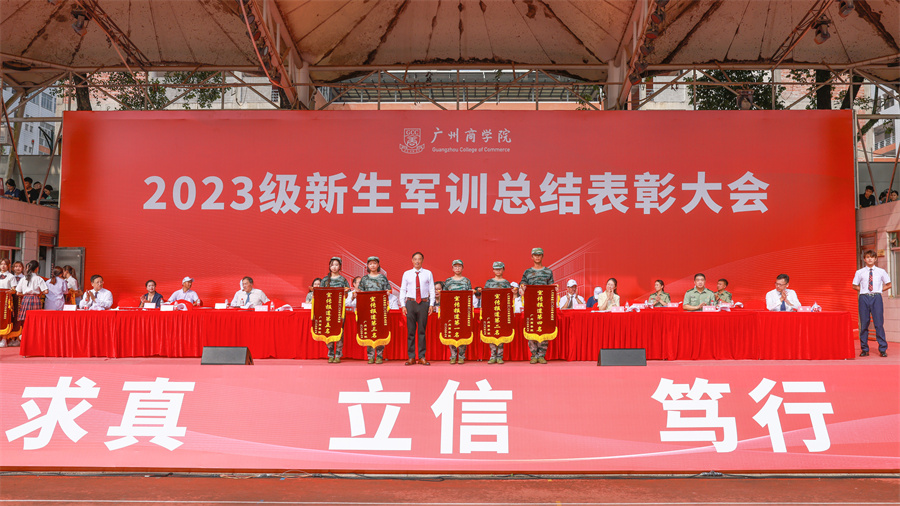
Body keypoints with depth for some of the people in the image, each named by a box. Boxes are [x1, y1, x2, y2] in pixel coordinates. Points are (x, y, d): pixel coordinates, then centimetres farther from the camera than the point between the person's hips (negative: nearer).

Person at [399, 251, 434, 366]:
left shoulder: (428, 273, 8)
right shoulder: (407, 274, 9)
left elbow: (432, 290, 7)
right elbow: (402, 290, 9)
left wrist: (431, 304, -1)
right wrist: (403, 305, 0)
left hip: (424, 303, 0)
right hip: (411, 303, 1)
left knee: (422, 330, 1)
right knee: (410, 331, 1)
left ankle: (422, 357, 6)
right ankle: (411, 357, 6)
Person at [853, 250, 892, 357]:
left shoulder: (881, 271, 6)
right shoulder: (860, 272, 5)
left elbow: (888, 285, 14)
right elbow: (855, 286, 14)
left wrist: (880, 289, 3)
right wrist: (863, 290, 2)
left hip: (876, 297, 0)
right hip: (864, 297, 1)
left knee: (879, 323, -3)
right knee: (864, 324, 3)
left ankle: (883, 349, 5)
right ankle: (864, 349, 11)